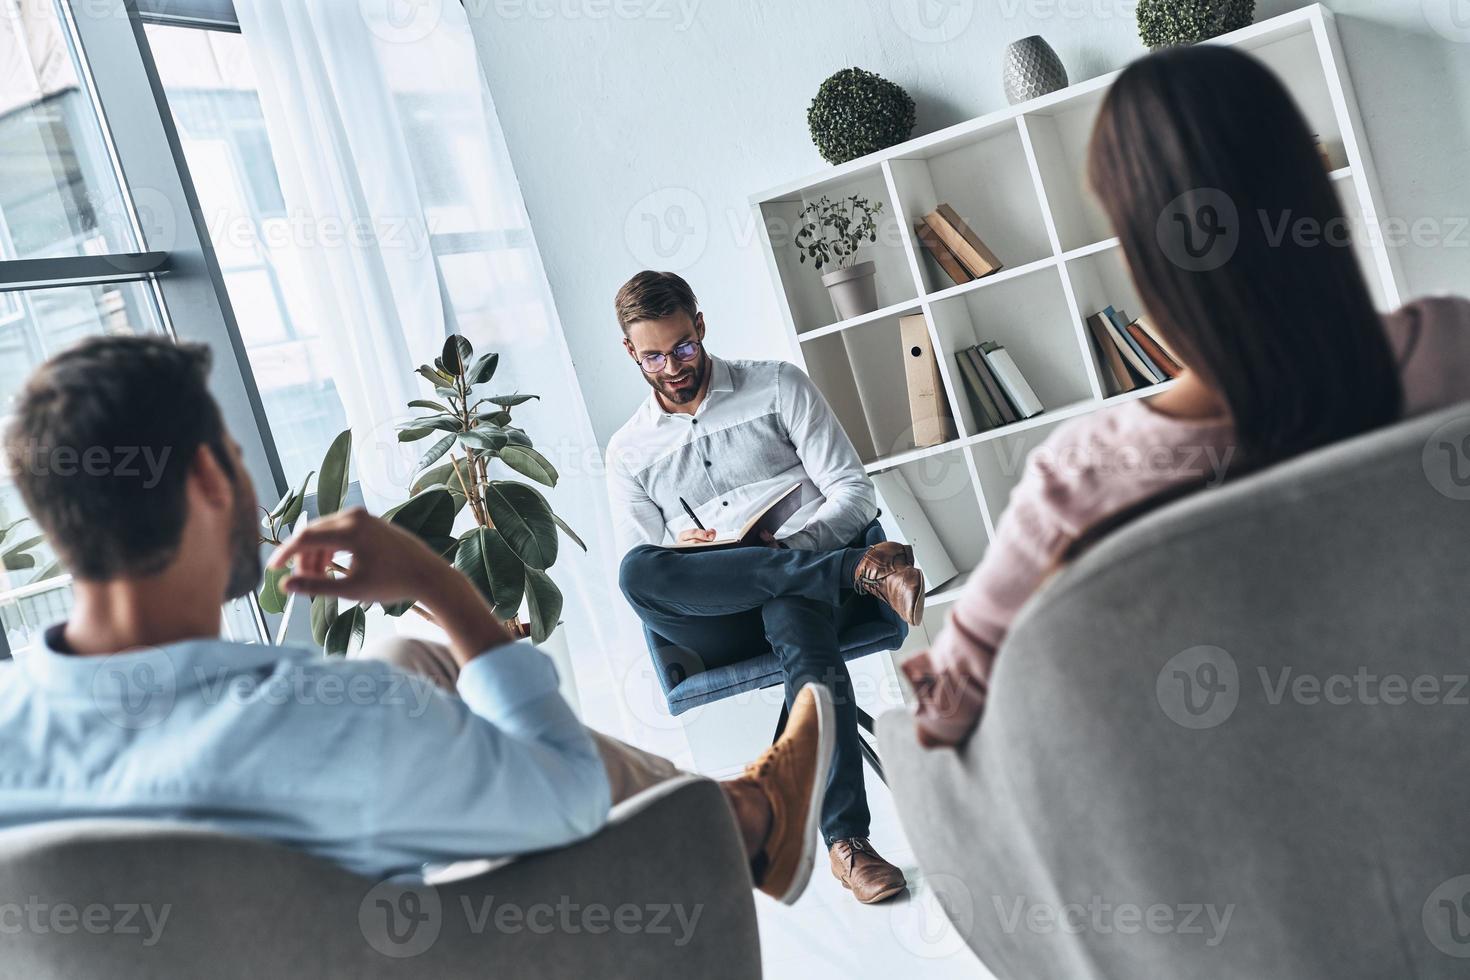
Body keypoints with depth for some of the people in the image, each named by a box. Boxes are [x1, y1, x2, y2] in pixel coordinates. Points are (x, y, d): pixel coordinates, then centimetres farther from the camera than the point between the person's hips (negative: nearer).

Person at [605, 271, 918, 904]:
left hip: (806, 570, -2)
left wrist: (791, 544, -15)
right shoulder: (629, 451, 17)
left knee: (795, 625, -40)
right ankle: (864, 570, -34)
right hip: (719, 627, 2)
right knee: (639, 572, -33)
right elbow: (640, 575, 13)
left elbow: (855, 493, 4)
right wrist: (683, 554, -12)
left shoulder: (777, 387, 11)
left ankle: (846, 840, -43)